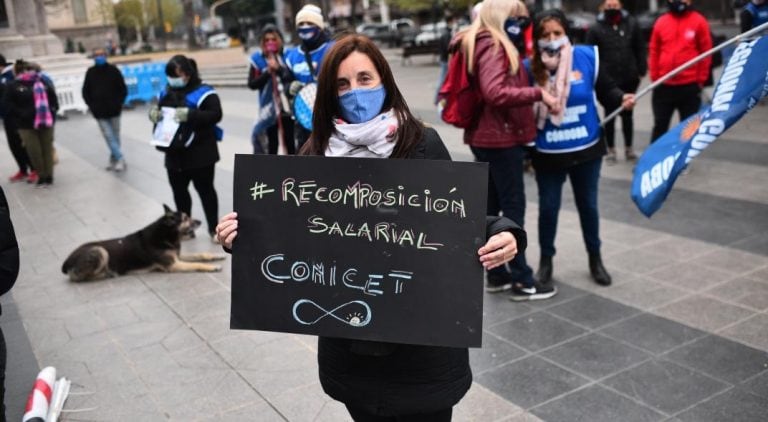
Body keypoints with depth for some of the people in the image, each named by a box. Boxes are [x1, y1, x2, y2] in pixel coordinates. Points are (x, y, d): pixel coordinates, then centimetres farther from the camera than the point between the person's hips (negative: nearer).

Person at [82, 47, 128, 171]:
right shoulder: (90, 72, 5)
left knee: (115, 136, 6)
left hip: (114, 111, 0)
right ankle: (120, 159, -9)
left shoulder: (113, 70, 1)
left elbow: (123, 89, 4)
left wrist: (118, 104, -5)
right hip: (100, 113, 0)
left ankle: (114, 160, 16)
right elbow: (85, 92, 12)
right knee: (109, 136, -8)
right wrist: (92, 106, 2)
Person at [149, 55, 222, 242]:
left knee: (205, 189, 3)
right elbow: (160, 112, 21)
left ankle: (213, 228, 15)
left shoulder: (202, 92, -11)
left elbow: (216, 114, -20)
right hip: (175, 154, 7)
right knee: (179, 191, 14)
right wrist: (154, 113, -3)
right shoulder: (167, 93, 10)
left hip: (199, 154, -7)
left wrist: (190, 115, -30)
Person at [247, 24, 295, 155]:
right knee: (272, 143, 8)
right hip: (269, 107, 0)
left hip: (287, 105, 0)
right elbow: (252, 84, -2)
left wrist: (279, 69, -21)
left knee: (290, 142, 7)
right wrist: (268, 72, -14)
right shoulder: (257, 59, 1)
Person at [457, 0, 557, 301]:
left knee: (492, 207, 13)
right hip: (500, 139, -10)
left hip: (486, 138, 10)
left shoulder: (482, 44, 16)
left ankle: (497, 275, 22)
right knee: (514, 208, -3)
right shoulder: (493, 46, -15)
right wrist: (538, 93, -24)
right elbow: (495, 93, -28)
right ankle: (522, 281, 4)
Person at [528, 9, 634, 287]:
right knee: (548, 208, 12)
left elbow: (605, 89, 2)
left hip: (586, 150, 1)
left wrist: (622, 98, -17)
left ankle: (595, 259, 37)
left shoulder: (586, 56, -8)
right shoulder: (530, 67, -12)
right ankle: (546, 260, 33)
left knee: (588, 205, 17)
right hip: (548, 154, -1)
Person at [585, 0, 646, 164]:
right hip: (607, 81, -2)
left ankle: (628, 149, 25)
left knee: (627, 115, 13)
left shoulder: (631, 25, 2)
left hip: (629, 79, 2)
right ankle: (611, 150, 19)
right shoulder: (596, 29, -3)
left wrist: (641, 71, -1)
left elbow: (640, 49, 4)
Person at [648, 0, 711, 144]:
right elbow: (653, 52, 9)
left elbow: (706, 52, 1)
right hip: (663, 86, 2)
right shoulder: (661, 22, 5)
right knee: (660, 125, 9)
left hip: (690, 86, -1)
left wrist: (701, 81, -2)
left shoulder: (699, 21, -1)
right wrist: (654, 77, 4)